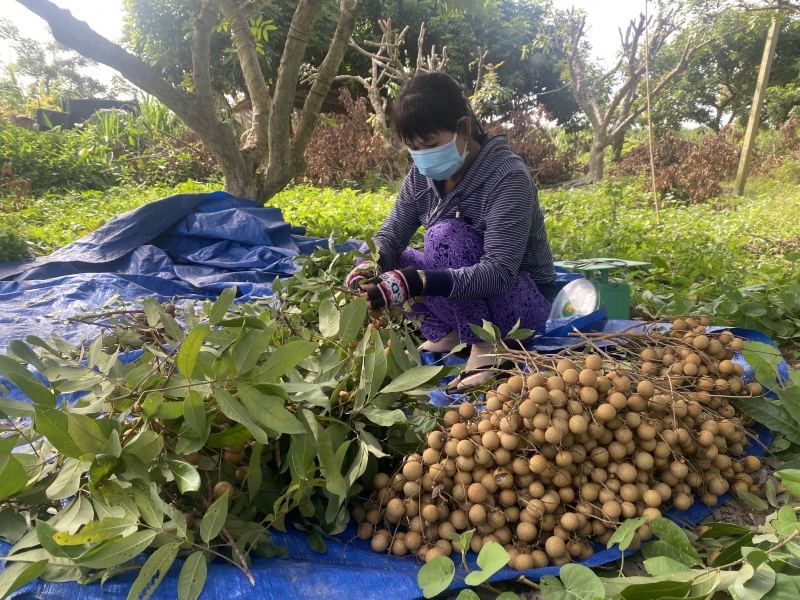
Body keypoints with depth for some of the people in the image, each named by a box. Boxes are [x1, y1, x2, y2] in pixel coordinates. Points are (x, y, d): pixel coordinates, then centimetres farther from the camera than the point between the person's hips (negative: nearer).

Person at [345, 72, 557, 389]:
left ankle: (486, 345, -19)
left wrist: (418, 282, -46)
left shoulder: (507, 177, -25)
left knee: (445, 235, -31)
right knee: (387, 263, -8)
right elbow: (391, 234, -7)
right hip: (464, 289, 7)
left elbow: (499, 273, -33)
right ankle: (447, 333, 2)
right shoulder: (422, 175, -4)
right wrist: (369, 268, -31)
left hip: (523, 300, -7)